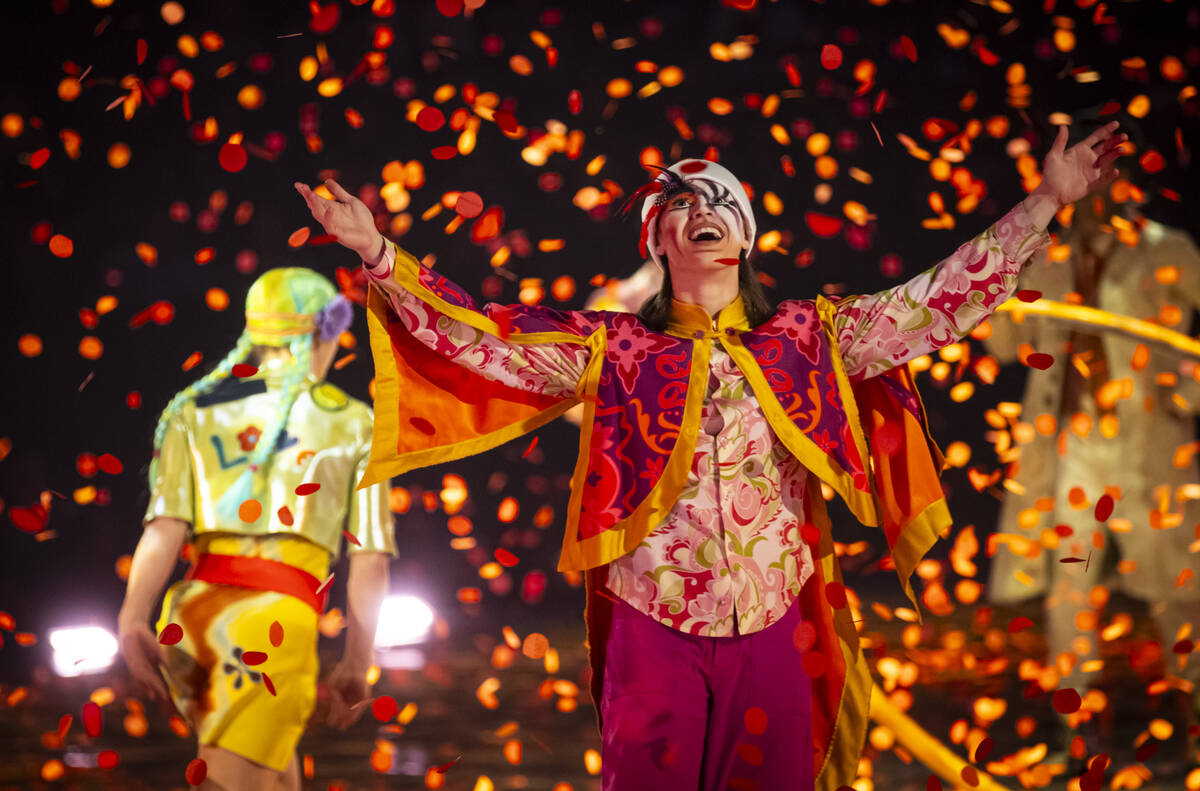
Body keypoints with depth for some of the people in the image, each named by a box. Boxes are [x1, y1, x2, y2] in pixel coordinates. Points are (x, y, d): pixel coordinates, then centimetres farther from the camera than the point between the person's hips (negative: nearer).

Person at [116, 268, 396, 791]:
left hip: (190, 615, 5)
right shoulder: (355, 425, 7)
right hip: (278, 621, -5)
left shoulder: (193, 413, 13)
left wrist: (132, 619, -13)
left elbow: (165, 527, -3)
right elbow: (369, 559, 4)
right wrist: (357, 663, 13)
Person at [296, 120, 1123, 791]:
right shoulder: (612, 349, 2)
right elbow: (480, 340, -2)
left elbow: (937, 302, 6)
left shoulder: (808, 338, 6)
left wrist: (1046, 203, 4)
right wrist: (379, 254, -11)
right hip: (653, 627, -1)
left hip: (771, 628, 1)